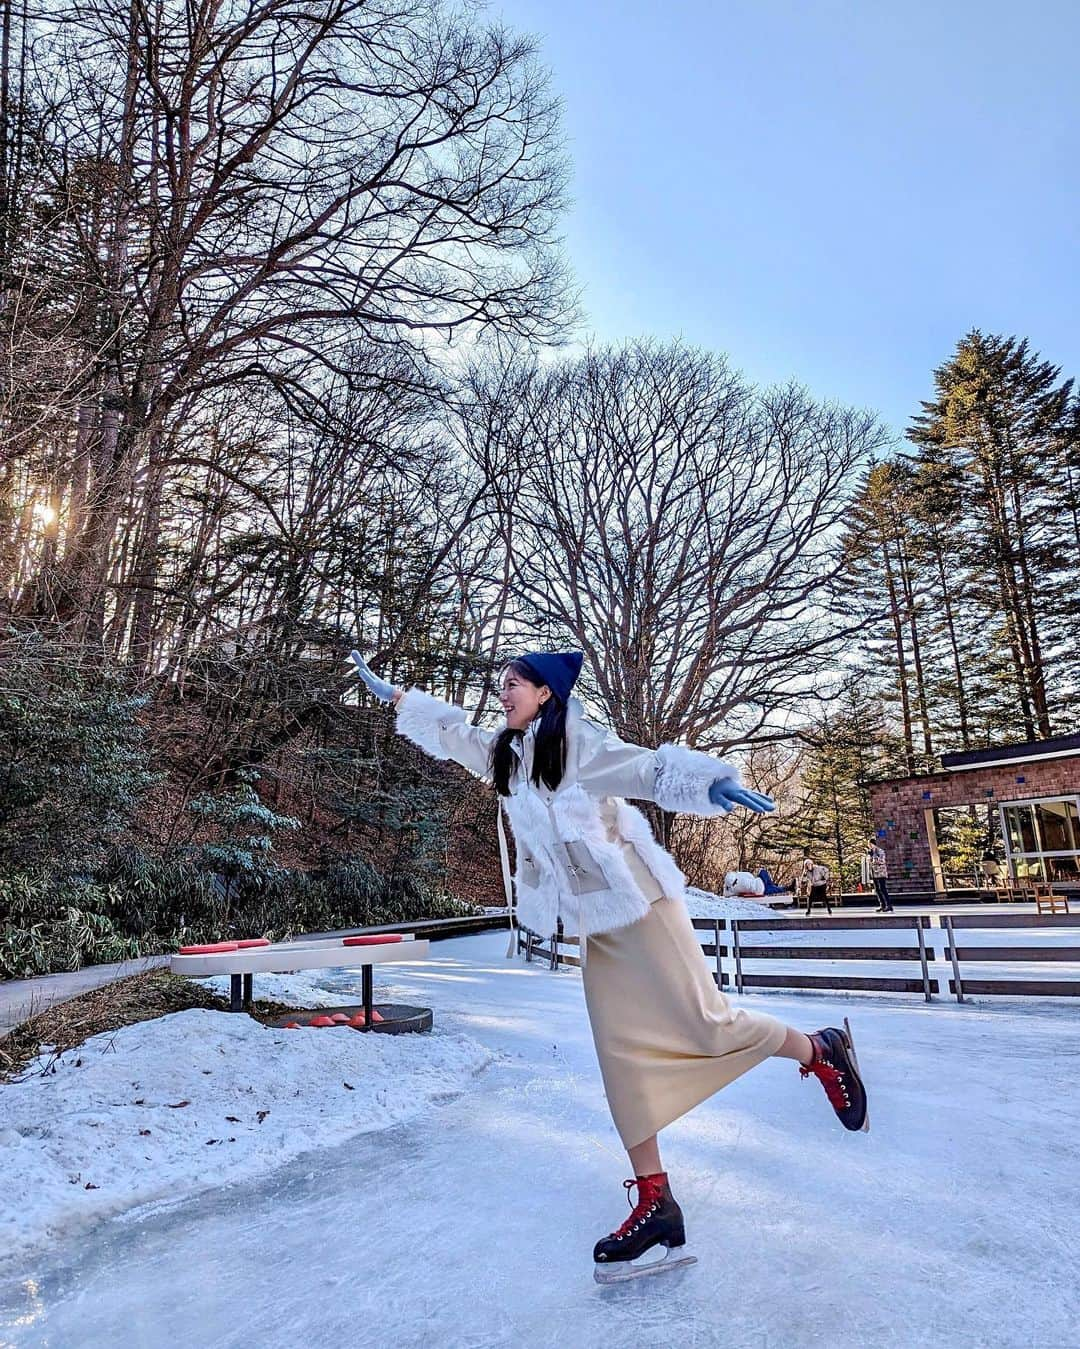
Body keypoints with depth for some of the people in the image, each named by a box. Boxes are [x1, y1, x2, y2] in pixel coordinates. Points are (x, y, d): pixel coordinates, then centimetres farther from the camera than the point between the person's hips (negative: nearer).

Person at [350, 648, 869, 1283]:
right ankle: (656, 1208, 11)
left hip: (640, 904, -6)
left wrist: (709, 779, -44)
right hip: (594, 923, 7)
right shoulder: (505, 756, 9)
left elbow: (650, 768, -26)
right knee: (621, 1056, 3)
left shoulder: (579, 743, -13)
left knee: (704, 1024, -3)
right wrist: (392, 693, 29)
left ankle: (822, 1051, 23)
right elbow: (451, 731, 22)